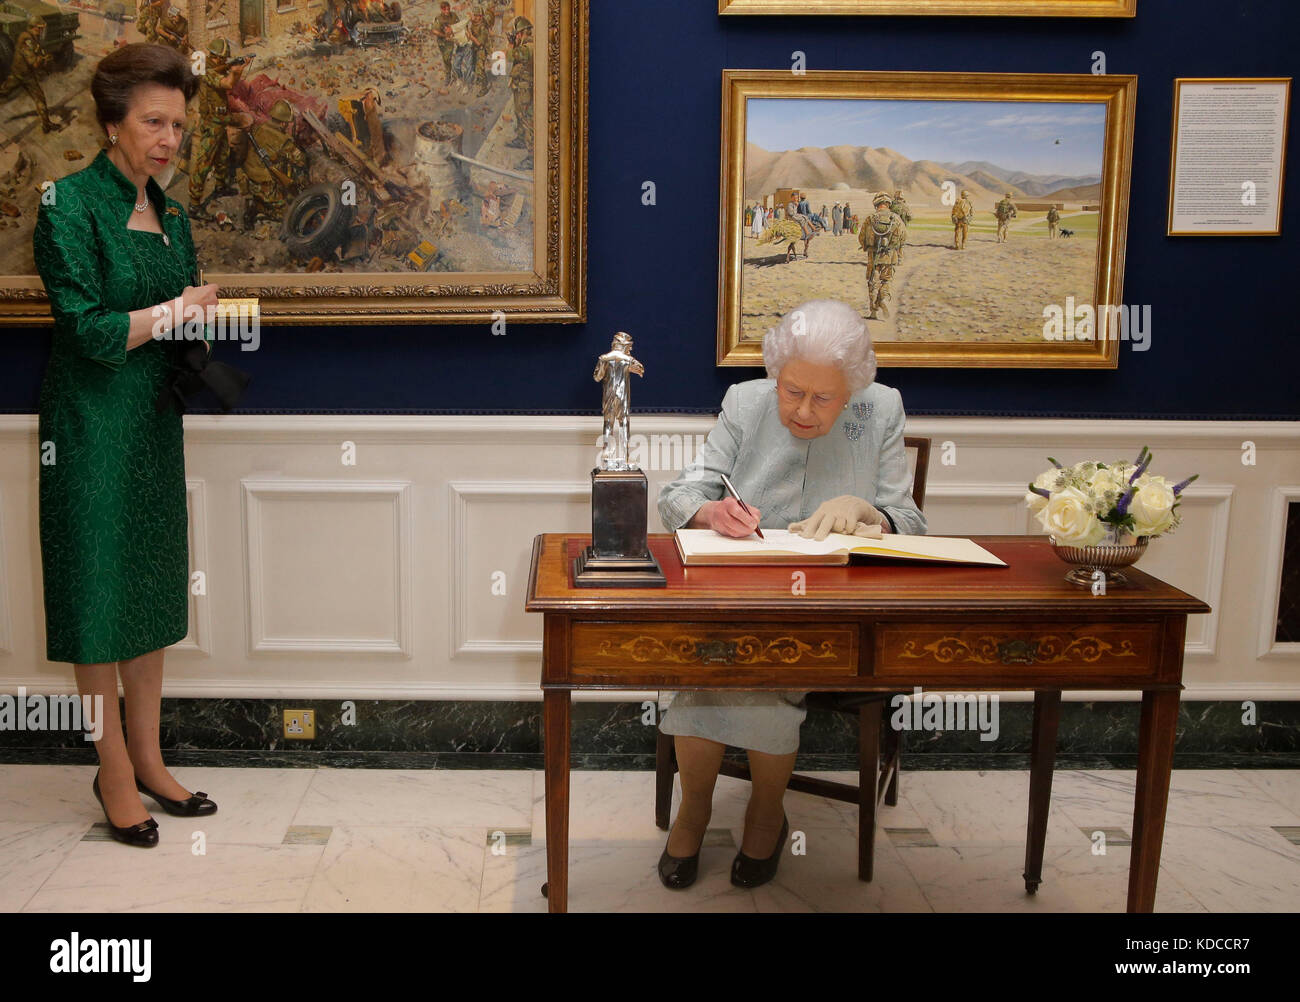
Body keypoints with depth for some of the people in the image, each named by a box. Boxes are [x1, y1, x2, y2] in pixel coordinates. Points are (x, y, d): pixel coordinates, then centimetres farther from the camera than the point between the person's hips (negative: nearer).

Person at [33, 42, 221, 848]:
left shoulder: (169, 214, 11)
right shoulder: (71, 206, -11)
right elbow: (90, 331, -17)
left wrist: (210, 320, -6)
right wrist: (177, 310, -10)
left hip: (156, 425, 7)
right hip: (92, 426, -7)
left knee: (152, 594, 11)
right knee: (100, 594, 1)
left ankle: (148, 760, 22)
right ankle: (115, 772, 14)